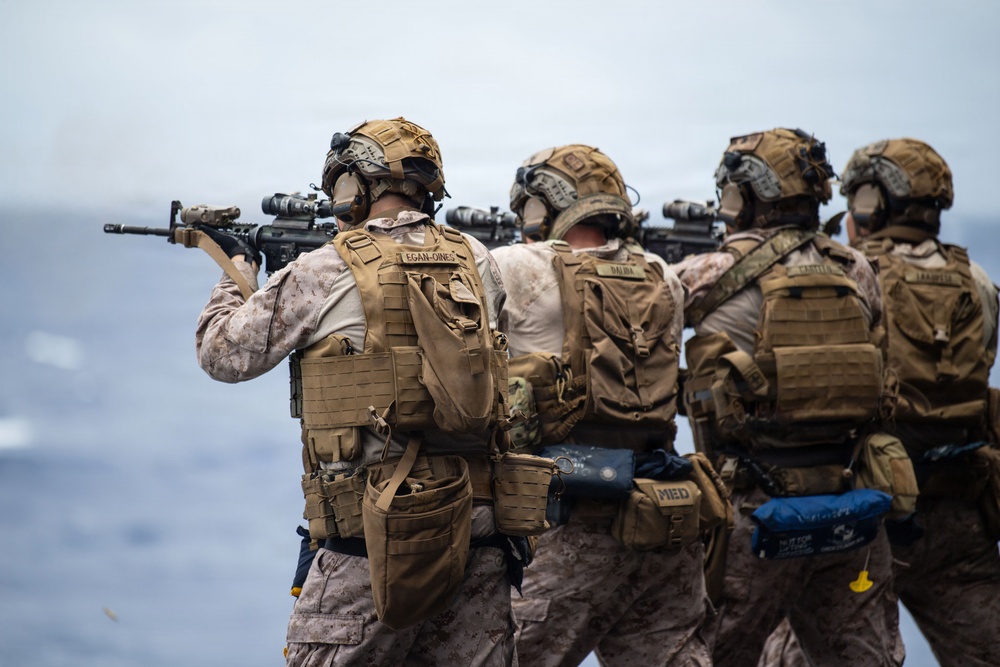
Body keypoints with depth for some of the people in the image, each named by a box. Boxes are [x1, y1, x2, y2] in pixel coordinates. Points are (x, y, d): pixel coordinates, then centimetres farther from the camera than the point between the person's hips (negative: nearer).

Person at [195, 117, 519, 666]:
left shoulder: (324, 274, -5)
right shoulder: (476, 261, 9)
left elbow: (222, 354, 7)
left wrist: (235, 273, 25)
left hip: (378, 537, -5)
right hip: (478, 530, 5)